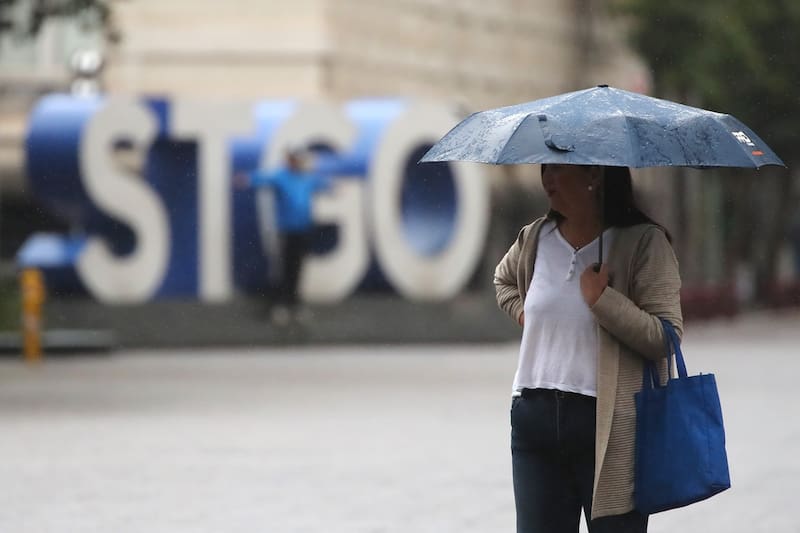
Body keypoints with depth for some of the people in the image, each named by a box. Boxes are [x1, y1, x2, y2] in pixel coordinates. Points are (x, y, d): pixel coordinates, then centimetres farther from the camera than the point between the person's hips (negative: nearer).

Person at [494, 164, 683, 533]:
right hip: (535, 416, 5)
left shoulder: (643, 243, -7)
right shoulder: (534, 239, 9)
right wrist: (520, 311, 13)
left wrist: (602, 299, -20)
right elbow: (504, 279, 33)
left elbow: (667, 336, -14)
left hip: (611, 424, -5)